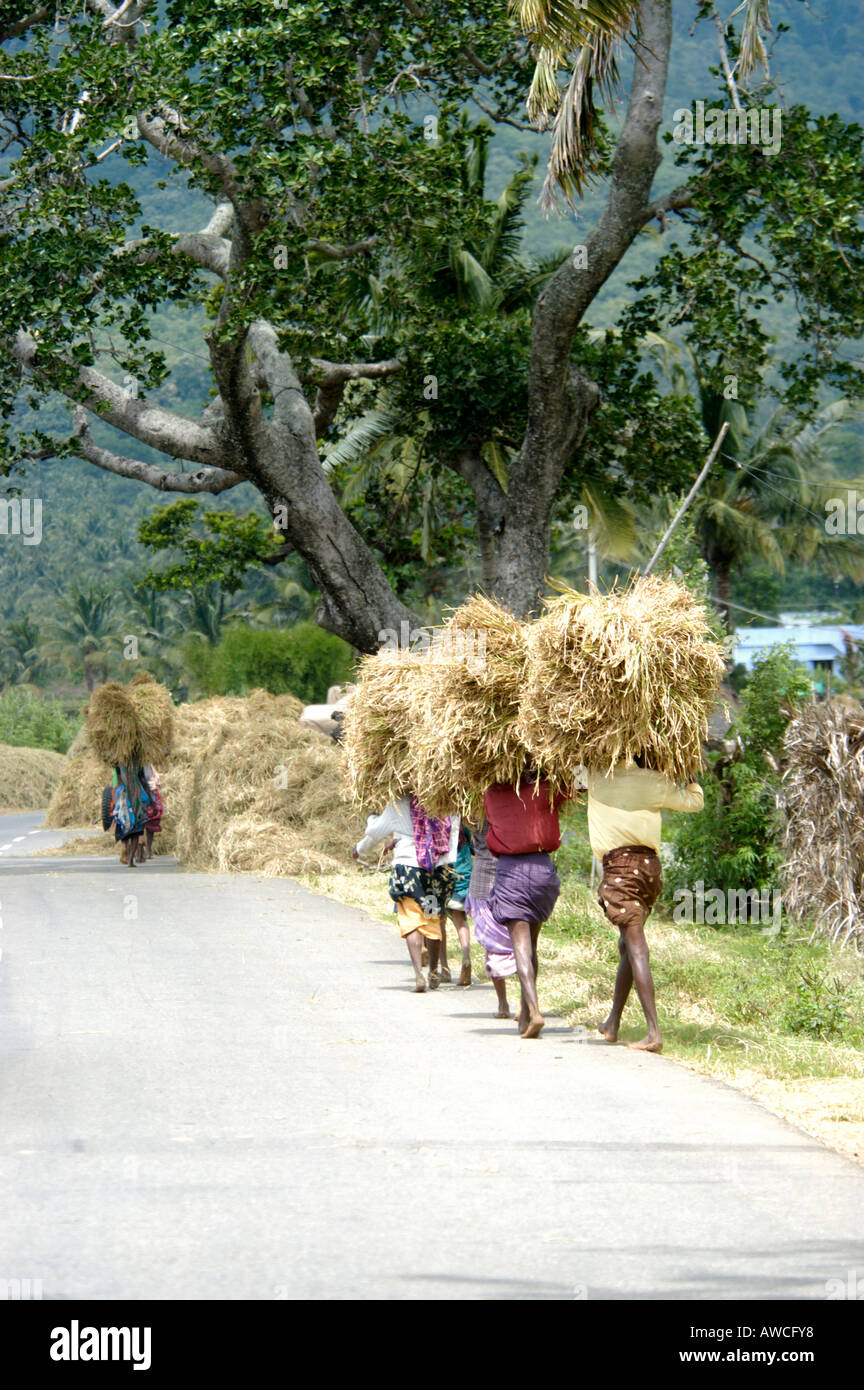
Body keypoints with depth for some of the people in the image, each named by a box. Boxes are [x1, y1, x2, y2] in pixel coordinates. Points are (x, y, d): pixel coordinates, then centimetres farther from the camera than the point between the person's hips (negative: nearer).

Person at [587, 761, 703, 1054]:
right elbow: (694, 800, 21)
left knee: (635, 946, -10)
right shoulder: (655, 780, 8)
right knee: (628, 945, 18)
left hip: (619, 862, -5)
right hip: (650, 863, 5)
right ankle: (612, 1024, 28)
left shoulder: (598, 776, -1)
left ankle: (654, 1032, -19)